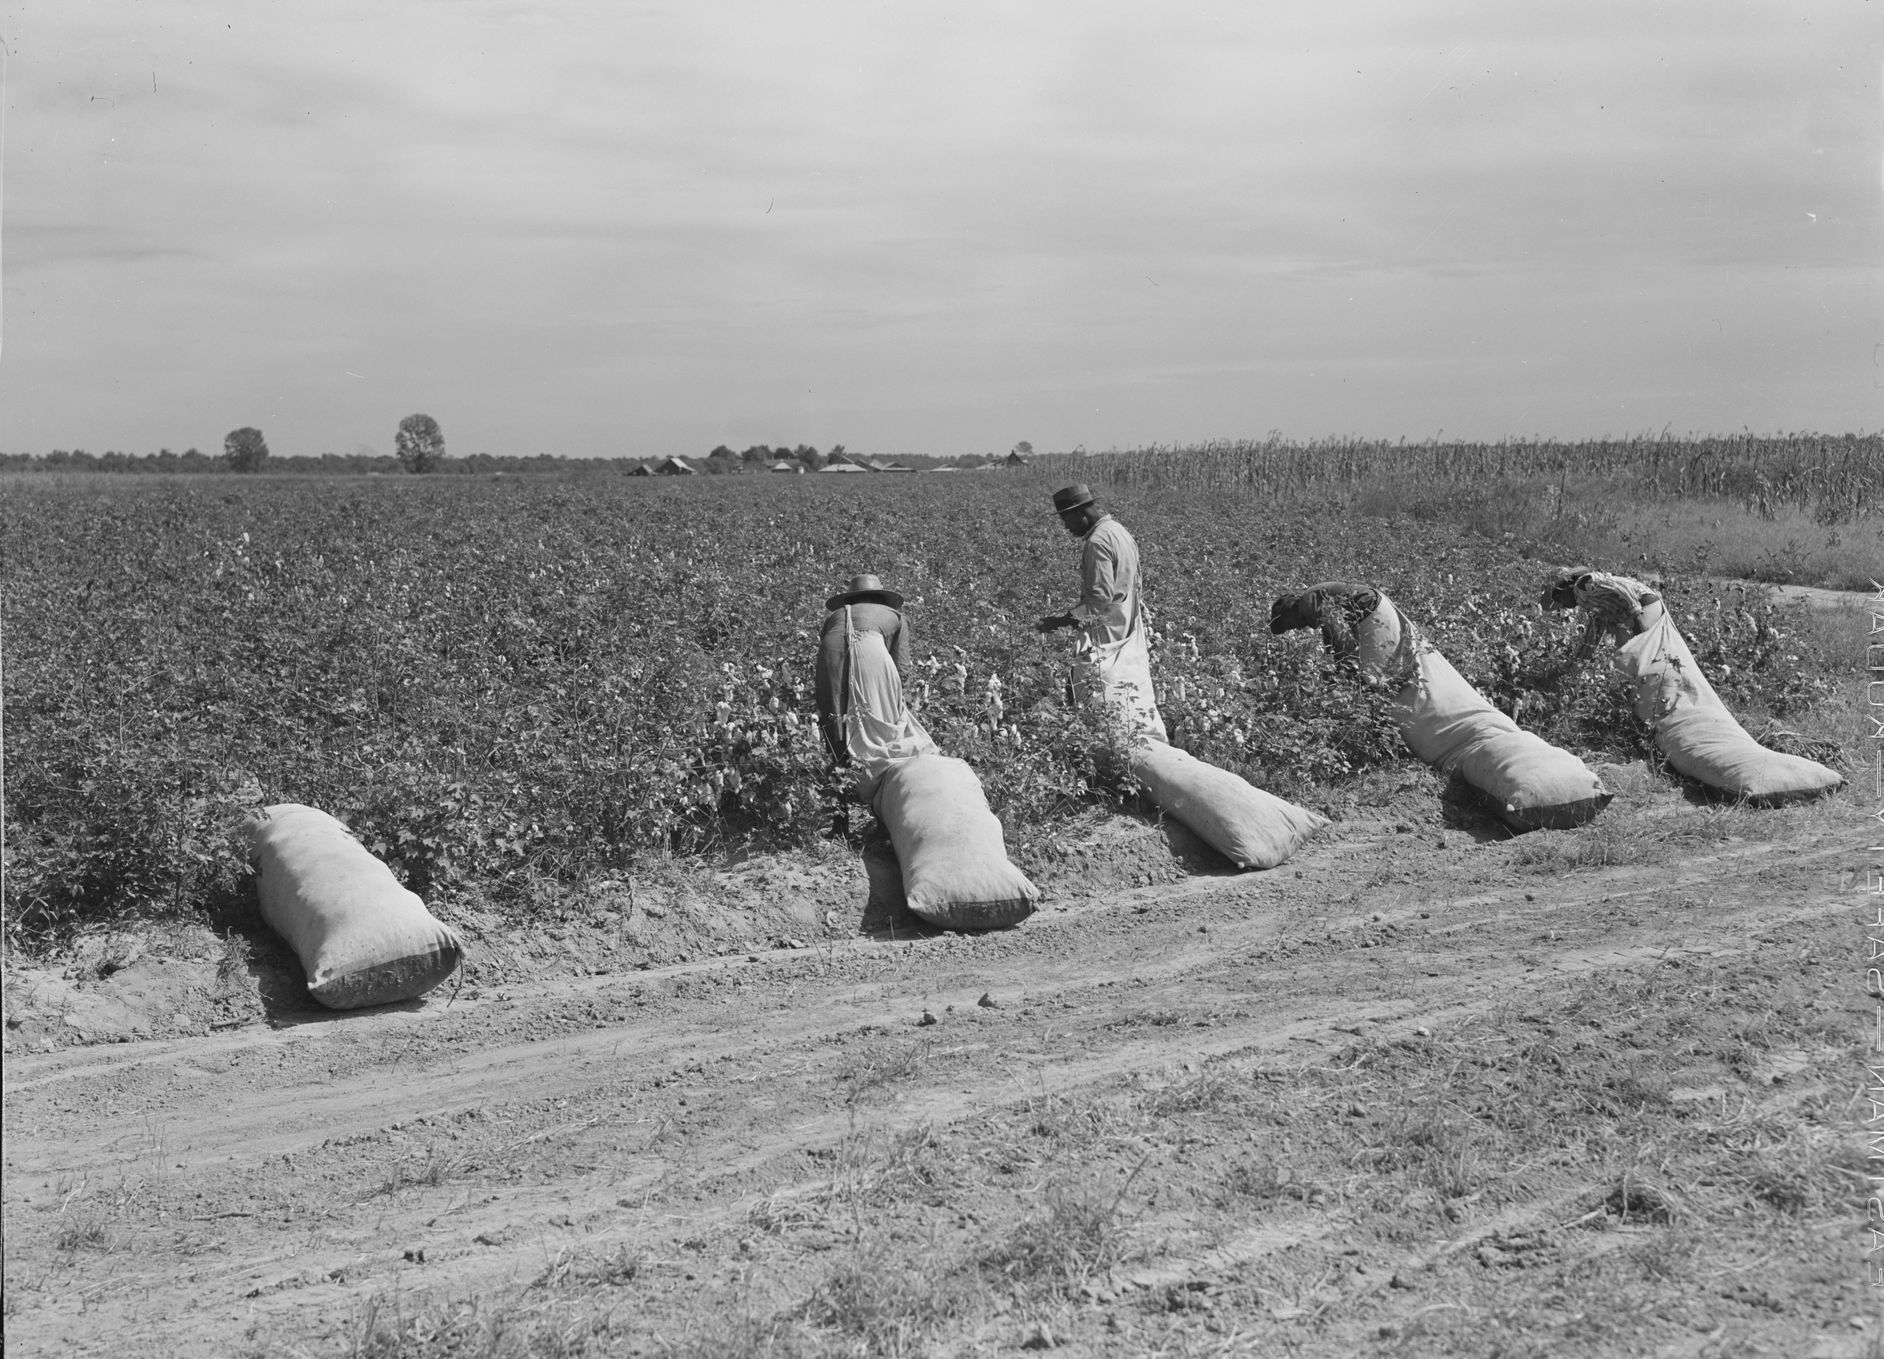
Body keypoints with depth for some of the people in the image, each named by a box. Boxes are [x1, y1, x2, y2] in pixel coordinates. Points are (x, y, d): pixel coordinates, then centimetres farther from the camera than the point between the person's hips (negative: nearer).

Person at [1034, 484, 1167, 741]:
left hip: (1105, 643, -10)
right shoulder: (1119, 531, 14)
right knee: (1142, 709, 10)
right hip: (1131, 640, 10)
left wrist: (1064, 620, -15)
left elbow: (1101, 599, -21)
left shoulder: (1098, 542, -16)